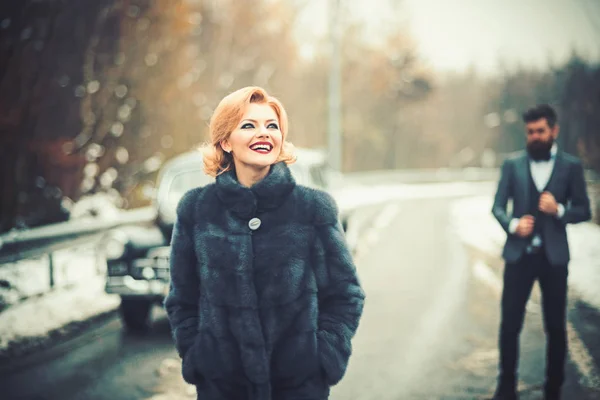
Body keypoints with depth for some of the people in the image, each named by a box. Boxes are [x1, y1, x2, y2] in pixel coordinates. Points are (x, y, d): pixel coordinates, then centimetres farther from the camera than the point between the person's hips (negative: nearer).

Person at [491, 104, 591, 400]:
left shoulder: (571, 166, 2)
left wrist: (559, 210, -16)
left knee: (556, 326, 8)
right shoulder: (512, 164, 4)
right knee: (509, 324, 1)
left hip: (554, 256, 0)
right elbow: (497, 206, 4)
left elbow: (584, 210, 3)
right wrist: (512, 224, -16)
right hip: (519, 254, 0)